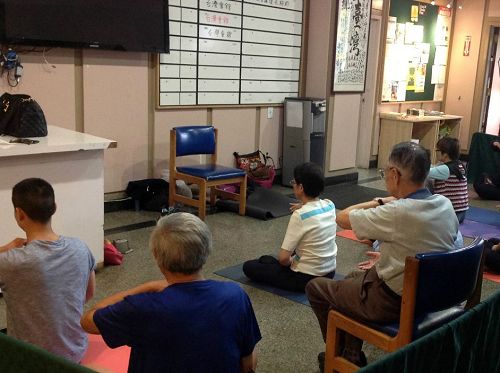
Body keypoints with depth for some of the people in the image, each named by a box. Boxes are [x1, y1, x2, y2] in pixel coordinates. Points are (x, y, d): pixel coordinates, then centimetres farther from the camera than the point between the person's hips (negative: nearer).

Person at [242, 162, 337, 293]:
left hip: (306, 279, -8)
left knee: (249, 266, 6)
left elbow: (283, 257, -21)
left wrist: (290, 262, -2)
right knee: (266, 259, 30)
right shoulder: (330, 205, -4)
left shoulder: (299, 216, -25)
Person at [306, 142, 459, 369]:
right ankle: (352, 352, 33)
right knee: (352, 280, 31)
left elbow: (342, 218, -16)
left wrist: (381, 202, -5)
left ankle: (340, 355, 29)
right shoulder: (445, 204, -7)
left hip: (394, 303, -8)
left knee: (315, 288, 12)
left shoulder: (397, 212, -30)